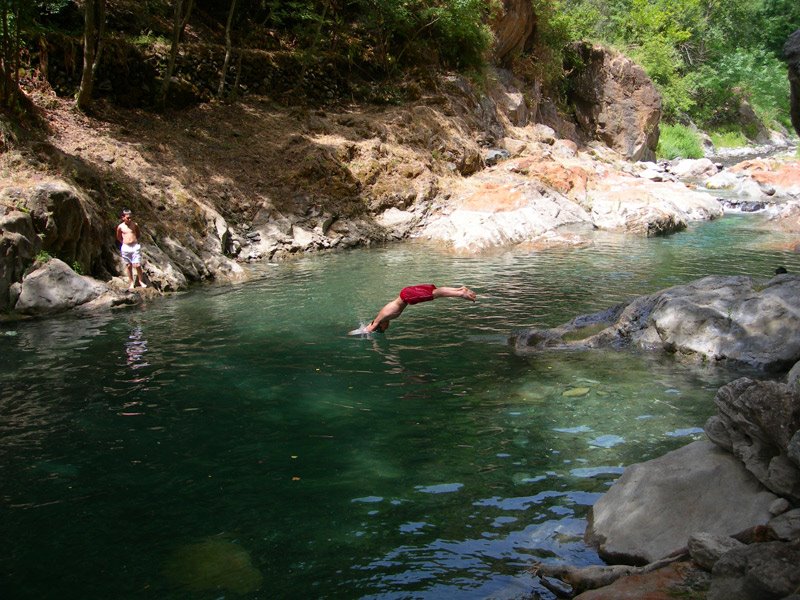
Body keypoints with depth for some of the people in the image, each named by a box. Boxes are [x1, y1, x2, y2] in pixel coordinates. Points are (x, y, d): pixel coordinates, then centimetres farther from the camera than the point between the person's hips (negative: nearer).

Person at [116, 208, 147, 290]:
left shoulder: (135, 225, -2)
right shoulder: (120, 227, -2)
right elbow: (118, 237, 13)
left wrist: (135, 240, 9)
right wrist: (125, 242, 7)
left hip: (135, 246, -1)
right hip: (125, 248, 1)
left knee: (137, 265, -4)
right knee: (128, 266, 9)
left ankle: (141, 281, 11)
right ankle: (131, 283, 19)